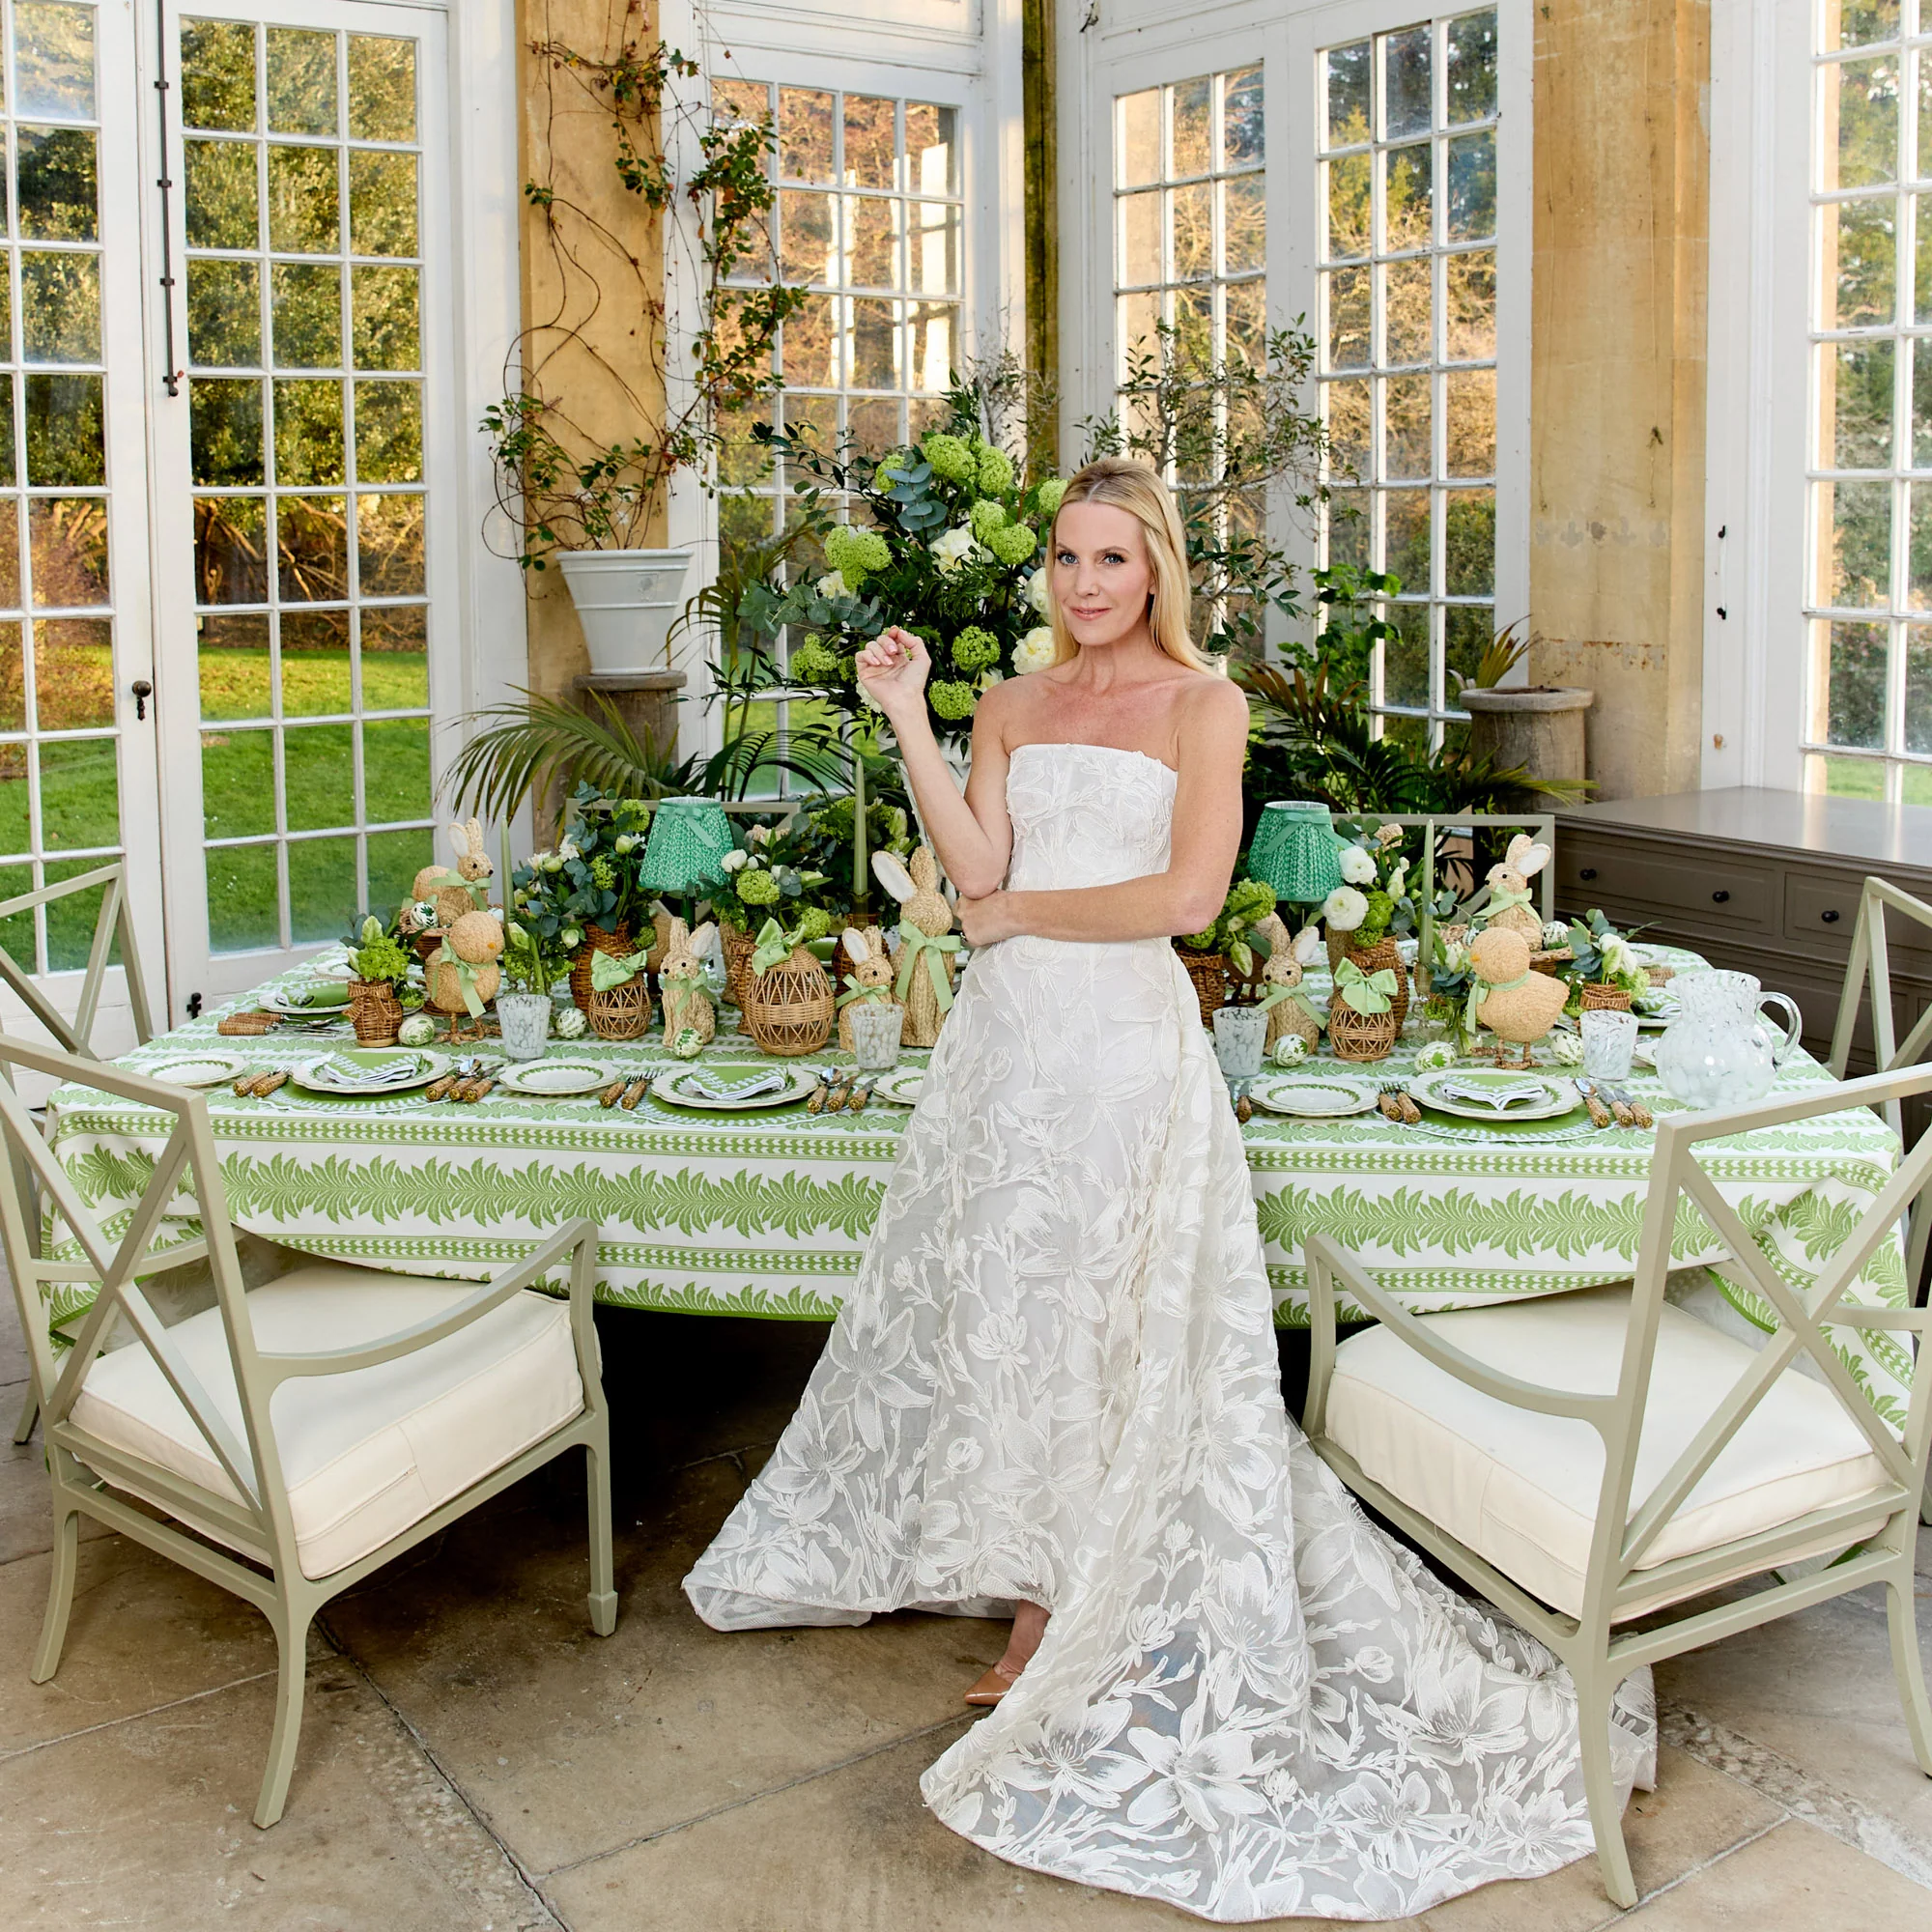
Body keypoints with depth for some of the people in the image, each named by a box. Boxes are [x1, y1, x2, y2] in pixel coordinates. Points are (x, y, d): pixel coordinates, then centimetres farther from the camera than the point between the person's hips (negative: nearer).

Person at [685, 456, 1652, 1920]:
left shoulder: (1203, 702, -2)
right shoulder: (1012, 704, 12)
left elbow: (1188, 893, -14)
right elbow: (976, 866, -2)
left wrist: (1021, 912, -7)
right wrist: (908, 721, -7)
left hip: (1126, 1041, -5)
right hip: (1008, 1035, 5)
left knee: (1110, 1324, 1)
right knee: (1001, 1303, 10)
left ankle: (1088, 1625, 18)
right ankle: (1044, 1592, 30)